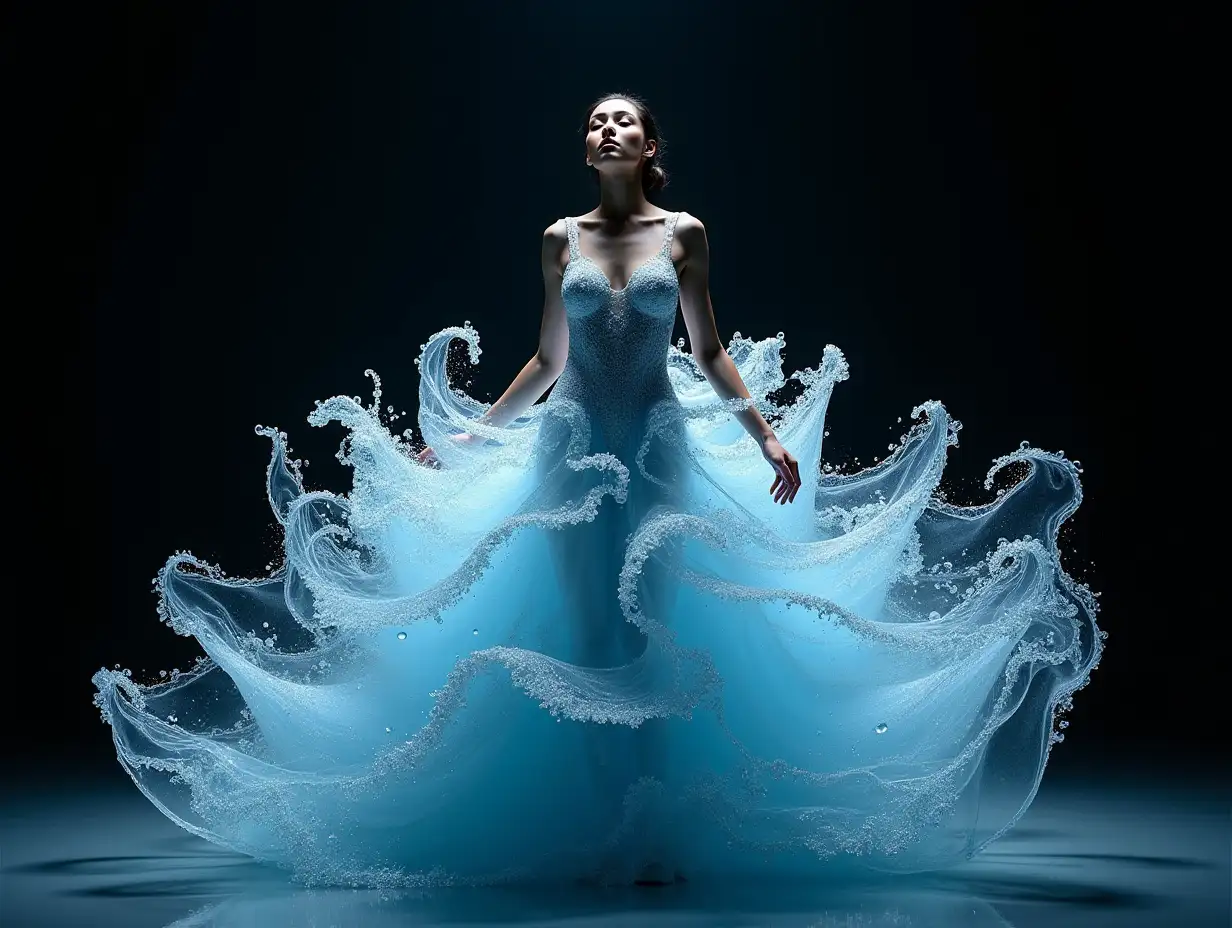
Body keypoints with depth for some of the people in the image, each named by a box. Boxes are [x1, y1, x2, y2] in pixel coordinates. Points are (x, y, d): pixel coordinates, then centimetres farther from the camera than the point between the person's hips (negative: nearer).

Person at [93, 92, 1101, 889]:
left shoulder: (684, 233, 4)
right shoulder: (562, 239, 7)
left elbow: (712, 353, 5)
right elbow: (547, 360, 12)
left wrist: (770, 437, -4)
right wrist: (465, 435, 11)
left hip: (664, 448, -1)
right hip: (573, 449, 1)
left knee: (661, 643, -2)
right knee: (581, 641, 1)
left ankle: (660, 837, 7)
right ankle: (594, 835, 11)